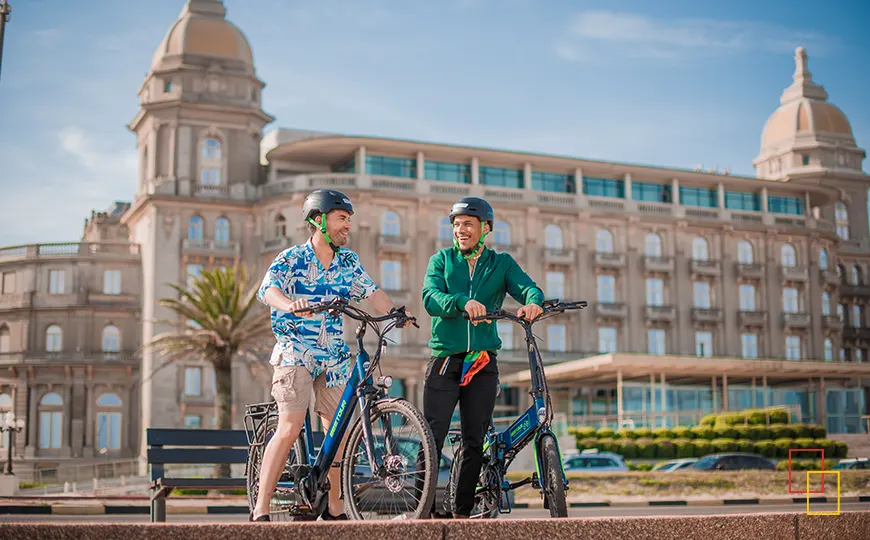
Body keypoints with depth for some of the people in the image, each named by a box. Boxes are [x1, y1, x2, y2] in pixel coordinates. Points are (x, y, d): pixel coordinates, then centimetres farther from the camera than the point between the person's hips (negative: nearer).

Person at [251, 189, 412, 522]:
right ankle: (260, 510, -12)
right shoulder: (292, 258, -7)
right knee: (290, 428, -17)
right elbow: (267, 289, -24)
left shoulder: (349, 262, 9)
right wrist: (290, 304, -45)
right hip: (295, 351, -5)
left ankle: (334, 509, 21)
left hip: (334, 355, 6)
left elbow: (371, 292, 3)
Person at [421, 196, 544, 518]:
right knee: (432, 438, -7)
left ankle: (462, 511, 13)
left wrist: (534, 303, -30)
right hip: (444, 360, -1)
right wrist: (463, 302, -28)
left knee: (474, 442, 5)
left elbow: (527, 287, -5)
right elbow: (431, 298, -8)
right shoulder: (442, 260, 10)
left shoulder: (502, 263, 13)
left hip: (482, 363, 1)